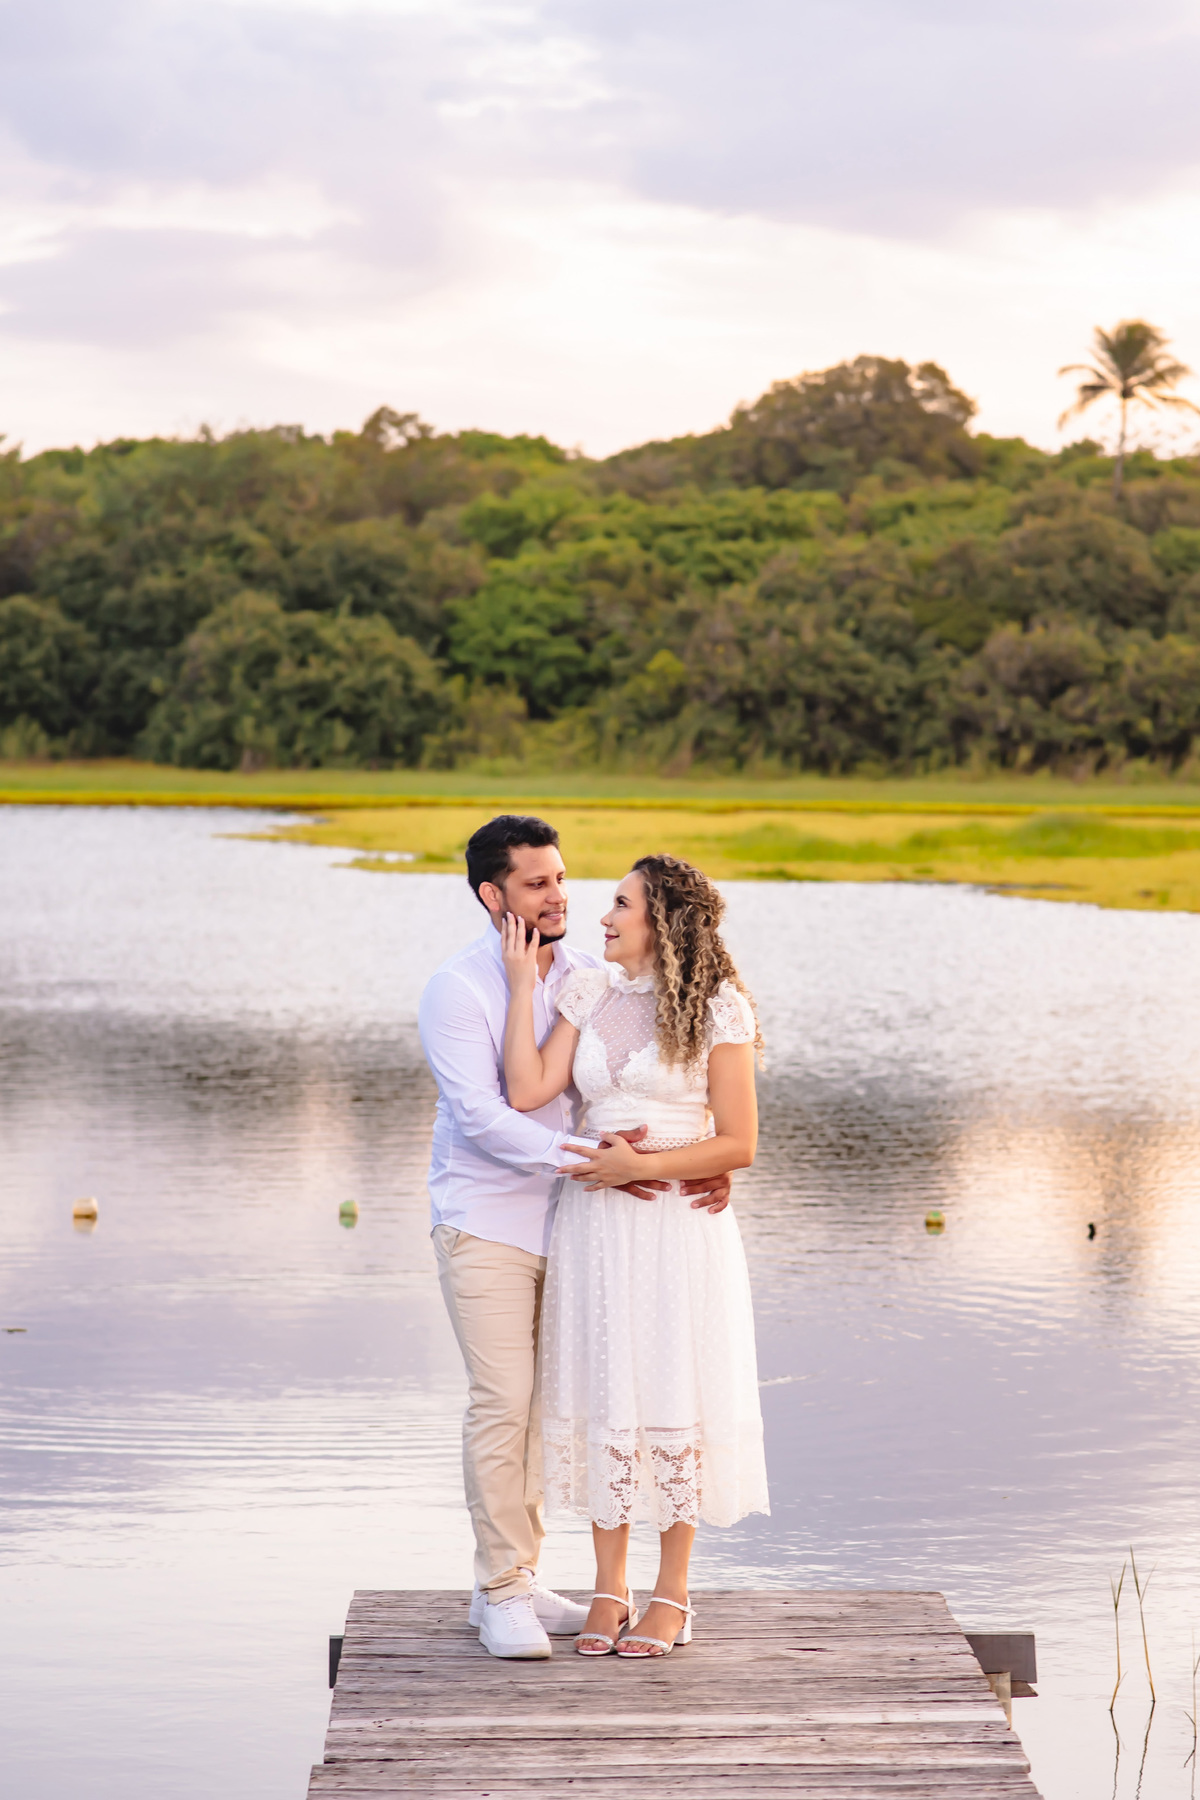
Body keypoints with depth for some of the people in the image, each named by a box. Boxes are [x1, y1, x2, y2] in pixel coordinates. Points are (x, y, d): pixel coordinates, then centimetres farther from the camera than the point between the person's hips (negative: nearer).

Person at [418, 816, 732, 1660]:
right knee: (503, 1402, -7)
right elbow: (482, 1115, -20)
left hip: (564, 1219, 5)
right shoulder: (458, 989, -12)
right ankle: (500, 1594, 3)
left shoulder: (588, 976, 4)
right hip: (485, 1221, -5)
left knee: (547, 1401, 9)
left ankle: (518, 1575, 21)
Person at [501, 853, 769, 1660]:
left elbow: (738, 1144, -8)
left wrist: (643, 1165, -16)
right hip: (595, 1223, 4)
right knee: (603, 1397, 6)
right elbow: (528, 1091, -5)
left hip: (678, 1224, -4)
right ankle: (609, 1592, 16)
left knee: (674, 1398, 2)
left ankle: (672, 1598, 13)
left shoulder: (717, 1011, -6)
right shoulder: (589, 994, 7)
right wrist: (524, 982, -2)